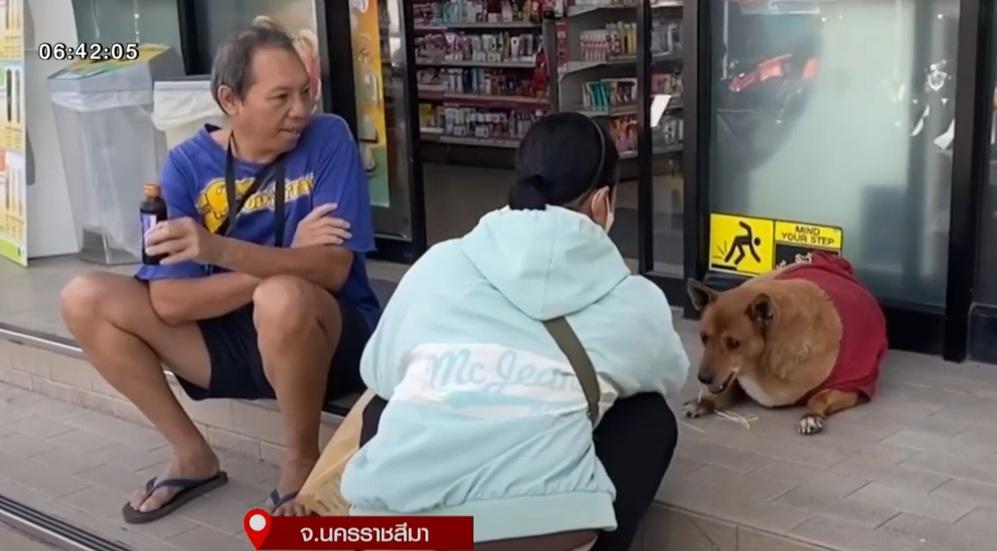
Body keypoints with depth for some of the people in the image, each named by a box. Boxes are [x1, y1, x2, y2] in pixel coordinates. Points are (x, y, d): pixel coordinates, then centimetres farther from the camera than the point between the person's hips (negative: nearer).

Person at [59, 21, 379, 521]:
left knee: (283, 297, -38)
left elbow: (332, 270, -23)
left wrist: (218, 250, -37)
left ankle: (302, 465, -11)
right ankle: (193, 456, 3)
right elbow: (170, 302, -15)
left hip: (331, 342, -4)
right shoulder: (187, 164, -6)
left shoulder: (328, 139, -12)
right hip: (233, 340, 4)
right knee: (84, 301, -9)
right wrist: (284, 259, -22)